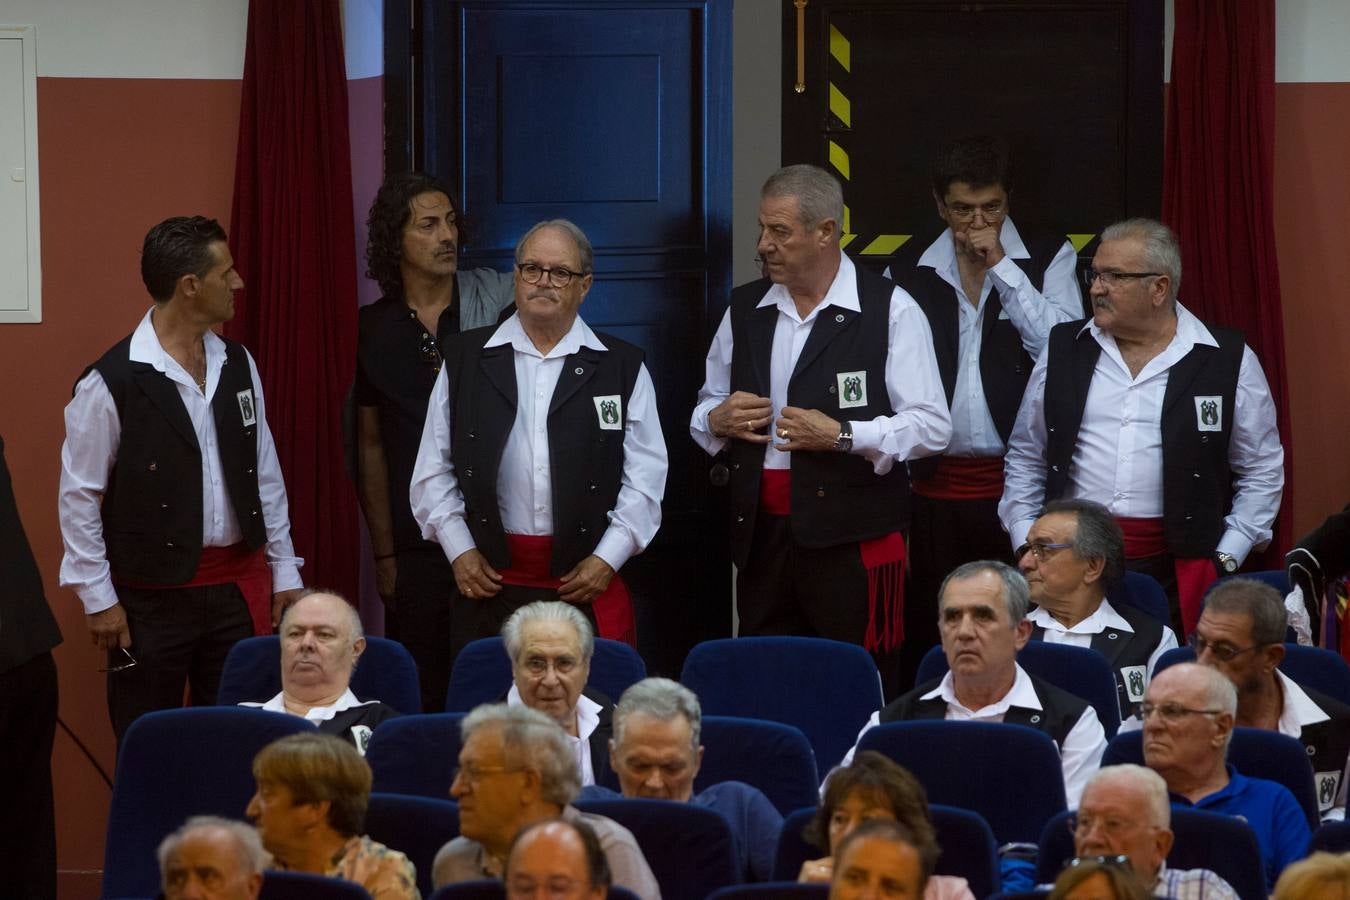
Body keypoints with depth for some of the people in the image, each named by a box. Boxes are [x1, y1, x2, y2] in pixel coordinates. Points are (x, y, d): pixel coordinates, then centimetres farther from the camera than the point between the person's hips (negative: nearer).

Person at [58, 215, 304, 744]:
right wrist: (98, 598, -7)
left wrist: (284, 572, 12)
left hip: (238, 587, 5)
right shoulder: (111, 382, -12)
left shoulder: (237, 365, 6)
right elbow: (79, 496, -7)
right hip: (153, 596, -5)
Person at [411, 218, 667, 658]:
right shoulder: (465, 359, 10)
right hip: (488, 580, 1)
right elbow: (434, 469, 9)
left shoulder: (623, 368, 6)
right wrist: (460, 551, 0)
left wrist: (606, 560, -6)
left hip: (586, 587, -1)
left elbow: (644, 478, 2)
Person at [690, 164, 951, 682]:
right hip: (760, 535, 5)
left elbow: (932, 426, -7)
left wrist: (841, 435, -17)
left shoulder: (890, 310, -2)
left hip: (852, 536, -5)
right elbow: (704, 416, 23)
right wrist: (718, 420, -1)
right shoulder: (745, 309, 14)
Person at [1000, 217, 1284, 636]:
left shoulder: (1229, 361, 3)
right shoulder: (1064, 349, 11)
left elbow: (1262, 472, 8)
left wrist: (1223, 561, 0)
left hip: (1175, 570, -2)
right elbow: (1025, 458, 17)